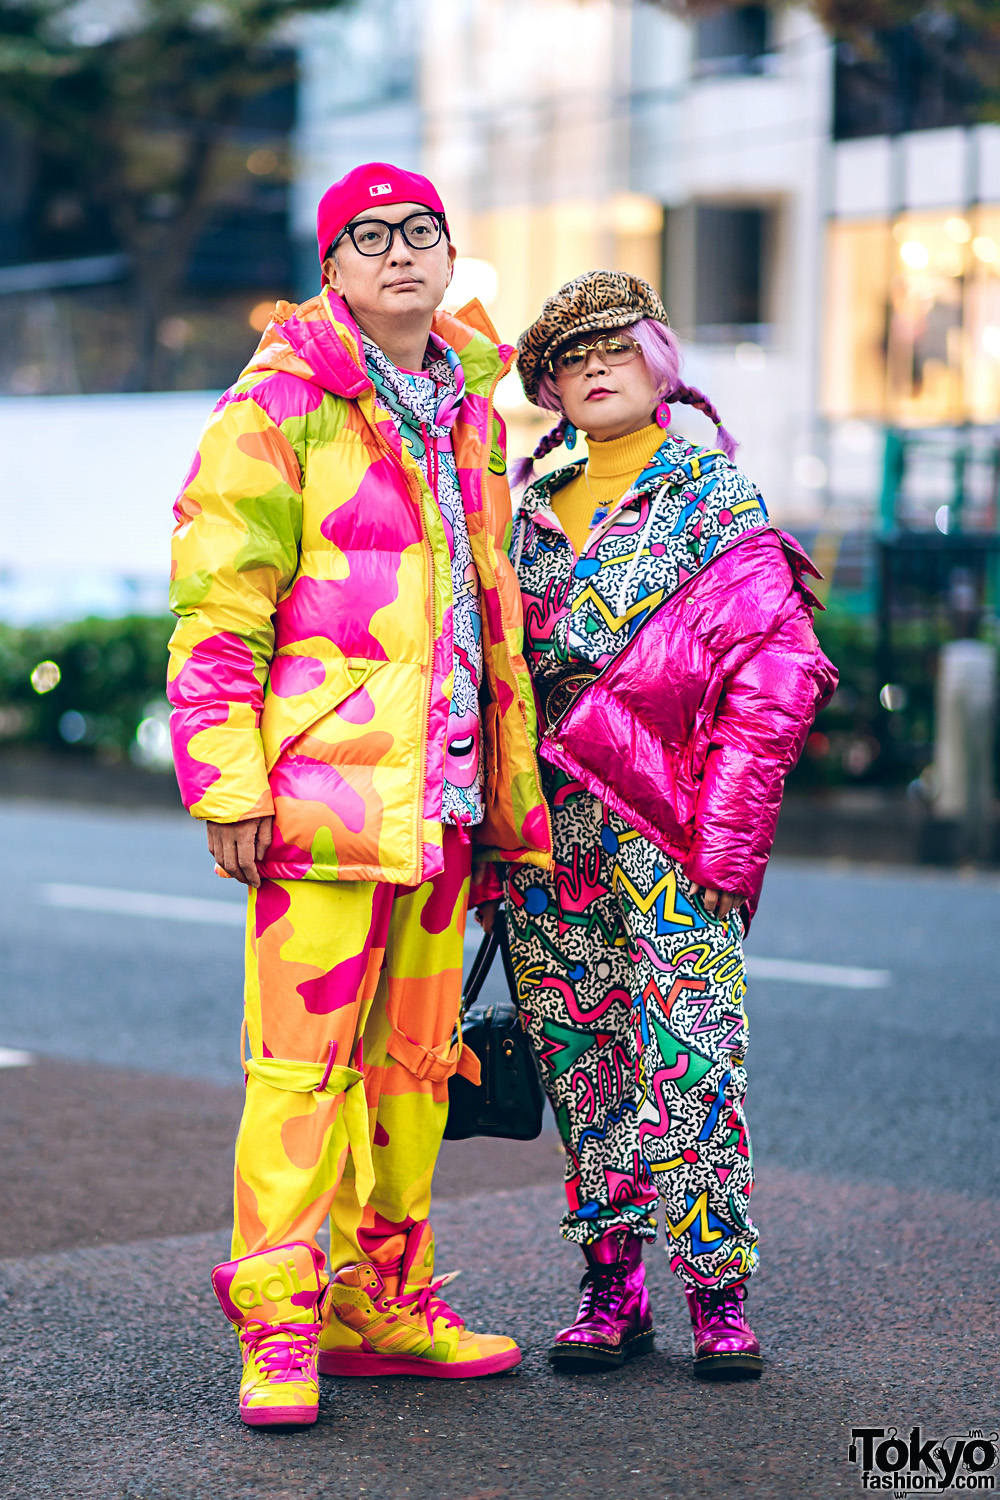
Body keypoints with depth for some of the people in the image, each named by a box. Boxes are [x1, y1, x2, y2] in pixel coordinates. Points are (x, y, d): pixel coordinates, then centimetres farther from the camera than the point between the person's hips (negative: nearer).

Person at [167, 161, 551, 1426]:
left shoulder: (469, 411, 19)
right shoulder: (279, 405, -3)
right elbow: (216, 606, -8)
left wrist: (507, 784, 23)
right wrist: (228, 779, -14)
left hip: (443, 793, 7)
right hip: (326, 784, -7)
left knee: (414, 1056, 11)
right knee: (304, 1056, -9)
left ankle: (381, 1305, 21)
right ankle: (276, 1321, -3)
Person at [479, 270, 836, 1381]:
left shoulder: (715, 501, 1)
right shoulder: (529, 509, 15)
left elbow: (776, 672, -6)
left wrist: (726, 829, -12)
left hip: (667, 830, -4)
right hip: (546, 825, 4)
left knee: (687, 1055, -7)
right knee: (581, 1060, 6)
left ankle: (718, 1292, 2)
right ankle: (610, 1287, 14)